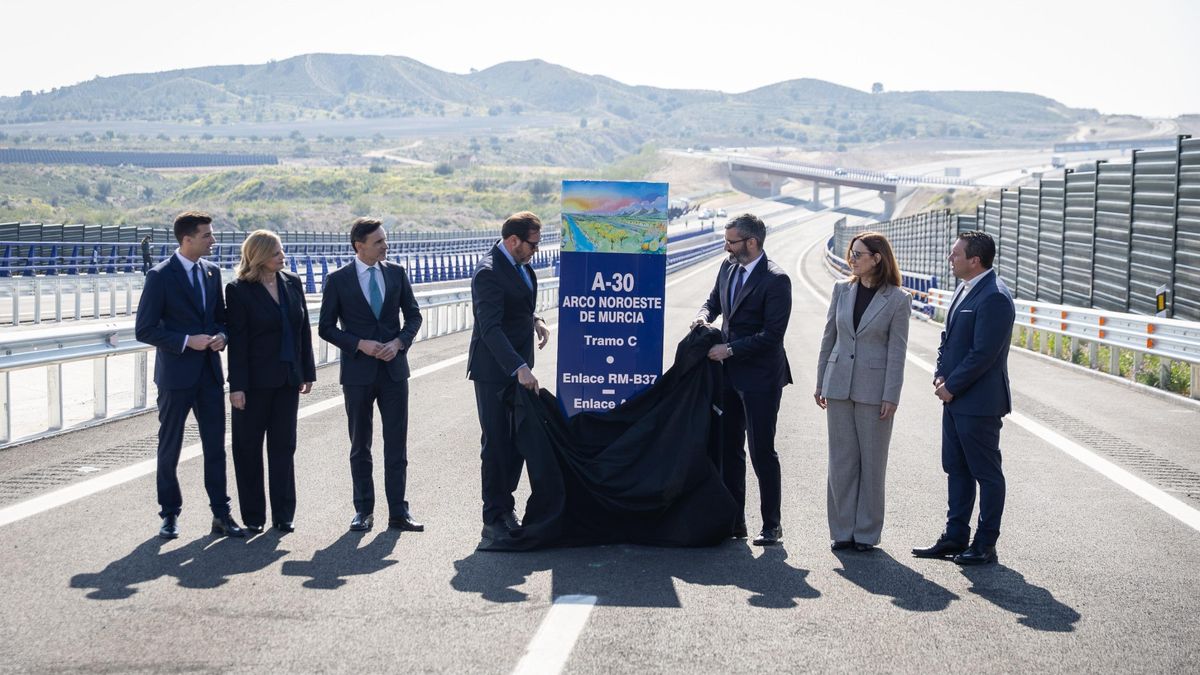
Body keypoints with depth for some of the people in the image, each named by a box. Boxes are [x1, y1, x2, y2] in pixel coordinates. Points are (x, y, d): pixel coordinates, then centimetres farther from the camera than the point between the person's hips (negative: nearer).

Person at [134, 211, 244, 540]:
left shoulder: (212, 271, 7)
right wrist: (187, 341, -18)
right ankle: (170, 515, 20)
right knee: (169, 448, 8)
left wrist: (221, 335, -5)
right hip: (176, 374, -5)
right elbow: (145, 330, -11)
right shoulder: (160, 276, -11)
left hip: (210, 373, 5)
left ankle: (221, 515, 11)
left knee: (216, 446, 5)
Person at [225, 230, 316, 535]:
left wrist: (307, 372, 7)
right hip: (255, 381, -4)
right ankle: (253, 516, 15)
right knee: (249, 449, 6)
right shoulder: (239, 290, -9)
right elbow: (237, 341, -11)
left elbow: (304, 330, 9)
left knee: (283, 447, 8)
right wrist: (237, 386, -14)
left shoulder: (292, 283, 5)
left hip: (287, 379, 4)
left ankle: (283, 515, 14)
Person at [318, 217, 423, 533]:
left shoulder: (396, 273, 4)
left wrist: (399, 342, -8)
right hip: (358, 372, -2)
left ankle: (398, 511, 8)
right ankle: (364, 510, 17)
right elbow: (326, 327, -2)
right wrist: (360, 344, -14)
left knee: (397, 444, 3)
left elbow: (413, 315, 9)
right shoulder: (338, 279, -4)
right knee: (360, 446, 8)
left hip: (394, 369, 2)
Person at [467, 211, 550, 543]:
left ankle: (505, 506, 24)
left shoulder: (520, 265, 9)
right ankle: (494, 519, 6)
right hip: (494, 370, -8)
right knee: (496, 443, -2)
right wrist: (519, 368, -33)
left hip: (517, 367, 8)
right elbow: (490, 328, -26)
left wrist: (535, 320, 5)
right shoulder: (488, 272, -20)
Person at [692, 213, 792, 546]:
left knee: (762, 451, -3)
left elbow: (772, 335, -19)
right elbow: (715, 300, 24)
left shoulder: (775, 280, -16)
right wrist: (704, 315, 1)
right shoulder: (728, 267, 7)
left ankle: (771, 525, 9)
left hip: (759, 377, -8)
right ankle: (734, 520, 21)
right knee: (729, 448, 11)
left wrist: (730, 349, -17)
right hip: (729, 372, 8)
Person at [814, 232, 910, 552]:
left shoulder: (897, 299, -5)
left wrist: (891, 396, -11)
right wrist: (820, 382, 10)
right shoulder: (842, 290, 6)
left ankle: (866, 533, 14)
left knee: (872, 462, 5)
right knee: (841, 460, 7)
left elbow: (897, 351, -7)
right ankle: (842, 530, 15)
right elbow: (829, 338, 11)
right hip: (839, 385, 4)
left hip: (874, 390, -4)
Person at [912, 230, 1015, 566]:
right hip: (955, 399, 10)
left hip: (978, 401, -10)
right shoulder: (964, 289, 12)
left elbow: (983, 353, -22)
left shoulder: (994, 297, -19)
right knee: (956, 470, 15)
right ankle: (955, 537, 24)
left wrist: (951, 386, -14)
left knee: (986, 473, 2)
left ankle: (985, 545, 10)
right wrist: (940, 375, 4)